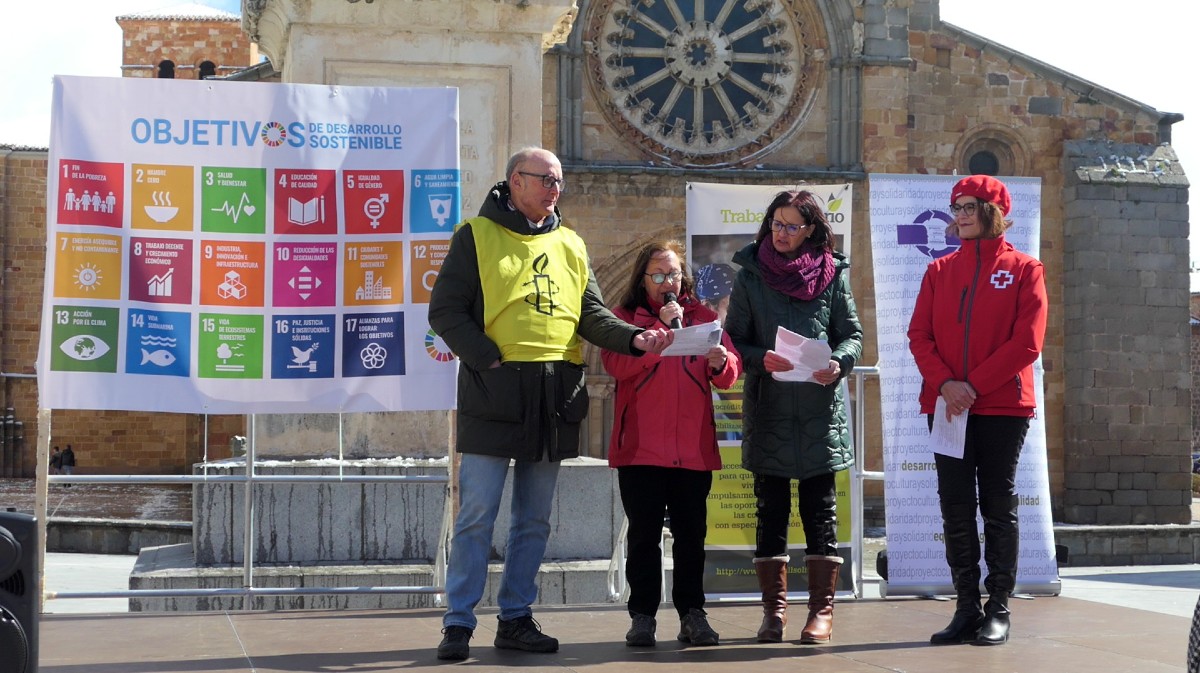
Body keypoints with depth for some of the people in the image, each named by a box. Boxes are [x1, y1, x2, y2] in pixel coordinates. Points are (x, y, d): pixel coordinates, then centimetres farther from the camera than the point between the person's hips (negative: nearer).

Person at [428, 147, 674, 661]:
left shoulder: (569, 245, 16)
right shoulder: (477, 236, 1)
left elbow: (591, 313, 9)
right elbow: (445, 311, -4)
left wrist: (634, 339, -10)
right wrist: (488, 358, -15)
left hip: (553, 397, 5)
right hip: (494, 393, -5)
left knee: (535, 519, 10)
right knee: (477, 514, -4)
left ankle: (516, 618, 19)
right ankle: (458, 623, 2)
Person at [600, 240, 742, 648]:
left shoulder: (703, 317, 14)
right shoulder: (624, 318, 7)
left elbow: (730, 374, 6)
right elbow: (616, 363, -12)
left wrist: (722, 363, -17)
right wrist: (661, 329, -17)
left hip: (694, 446, 2)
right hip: (640, 446, -2)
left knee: (691, 534, 4)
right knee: (644, 534, 1)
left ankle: (692, 614, 11)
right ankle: (643, 616, 7)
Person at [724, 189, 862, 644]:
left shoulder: (833, 274, 6)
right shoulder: (750, 276, 6)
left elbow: (852, 334, 6)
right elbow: (734, 340, 5)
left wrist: (838, 363, -14)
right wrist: (761, 359, -15)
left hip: (820, 410, 0)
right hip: (767, 409, 1)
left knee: (820, 508, 2)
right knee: (771, 509, 4)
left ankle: (822, 610, 8)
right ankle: (774, 609, 11)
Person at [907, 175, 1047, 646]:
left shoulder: (1023, 270, 0)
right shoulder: (939, 271, 11)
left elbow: (1027, 342, -9)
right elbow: (919, 335, 3)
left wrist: (974, 385, -15)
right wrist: (944, 384, -14)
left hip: (1002, 407, -3)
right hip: (947, 407, 4)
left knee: (998, 506, 2)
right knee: (955, 508, 4)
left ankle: (998, 611, 8)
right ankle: (967, 609, 11)